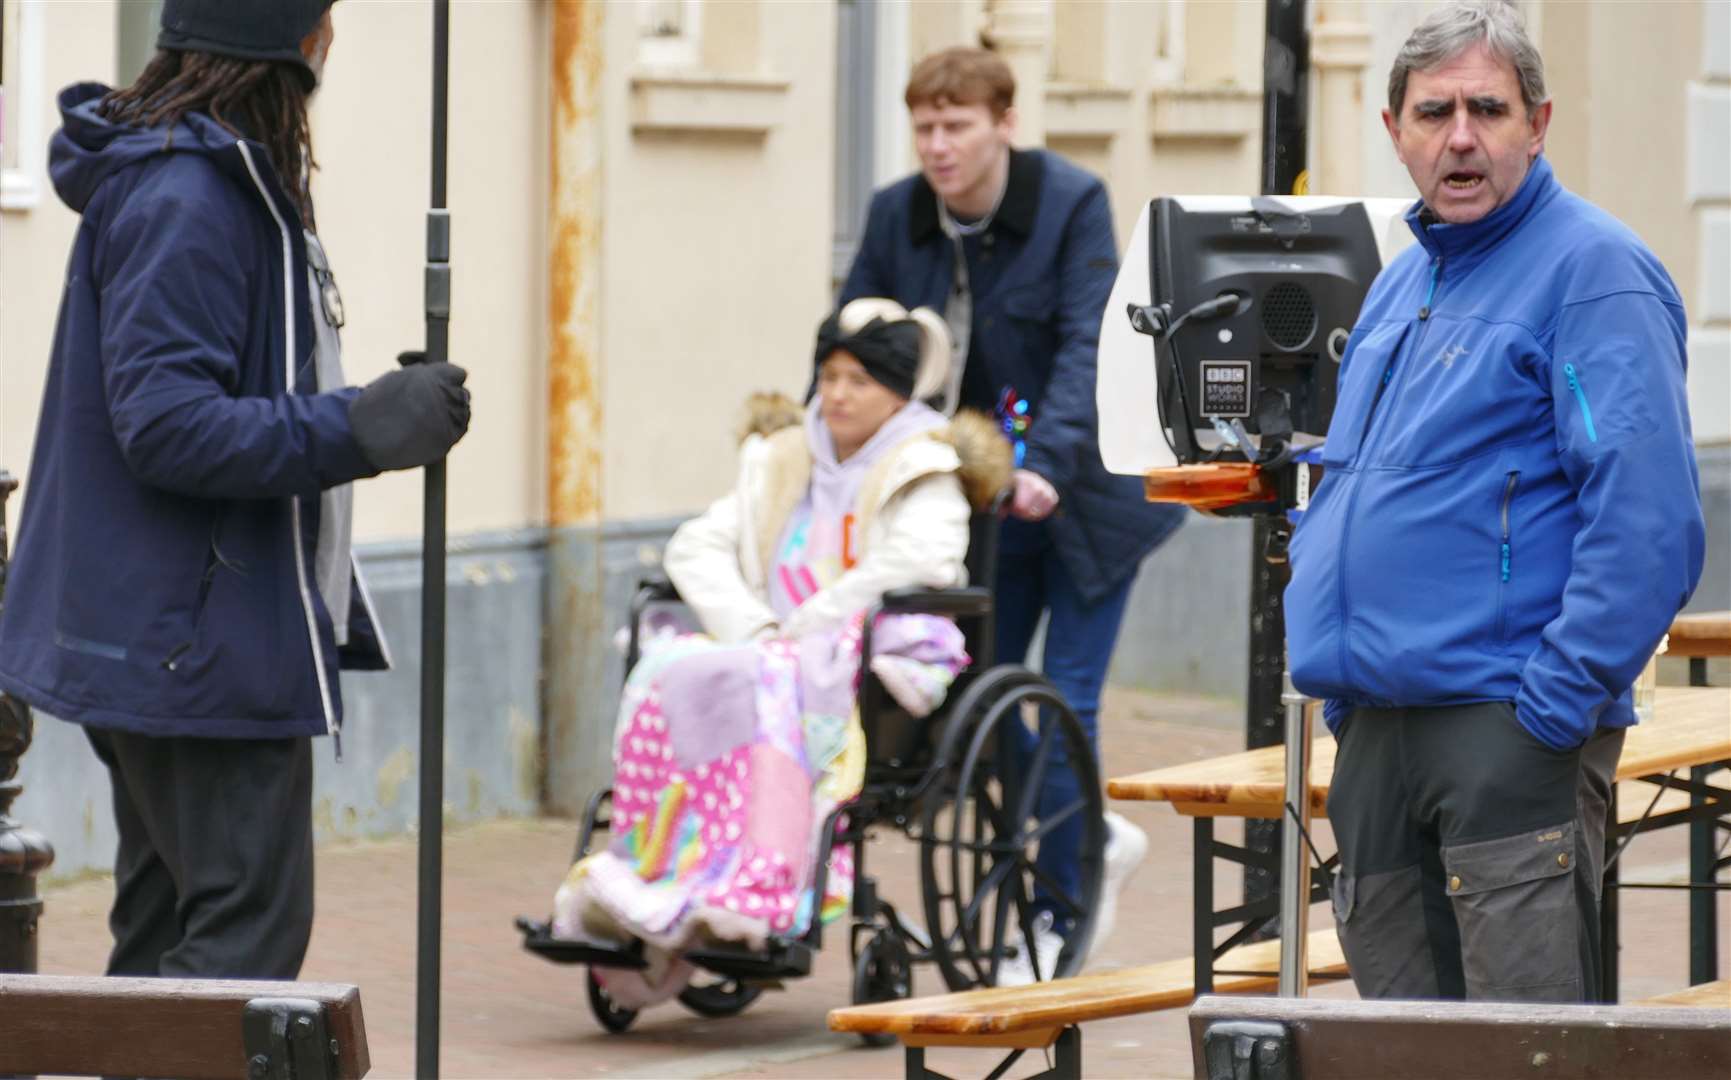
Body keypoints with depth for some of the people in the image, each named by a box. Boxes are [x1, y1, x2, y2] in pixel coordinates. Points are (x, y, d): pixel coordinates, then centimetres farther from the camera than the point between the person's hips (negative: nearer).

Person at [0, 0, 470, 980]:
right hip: (202, 642, -11)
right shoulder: (182, 199, -18)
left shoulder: (233, 183, 14)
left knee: (168, 929, 14)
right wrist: (358, 429, -26)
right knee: (249, 930, -9)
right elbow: (166, 424, -24)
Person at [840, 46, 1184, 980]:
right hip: (983, 488, 5)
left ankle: (1054, 918, 5)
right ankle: (1097, 841, 27)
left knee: (1066, 700, -7)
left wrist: (1049, 463, -38)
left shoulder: (1074, 204, -16)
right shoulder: (898, 215, -3)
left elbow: (1086, 346, -25)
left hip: (1084, 485, -5)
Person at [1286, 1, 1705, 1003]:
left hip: (1510, 726, -8)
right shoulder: (1402, 283, 19)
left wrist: (1558, 702, -20)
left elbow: (1648, 517, -17)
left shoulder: (1592, 270, -9)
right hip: (1378, 724, 9)